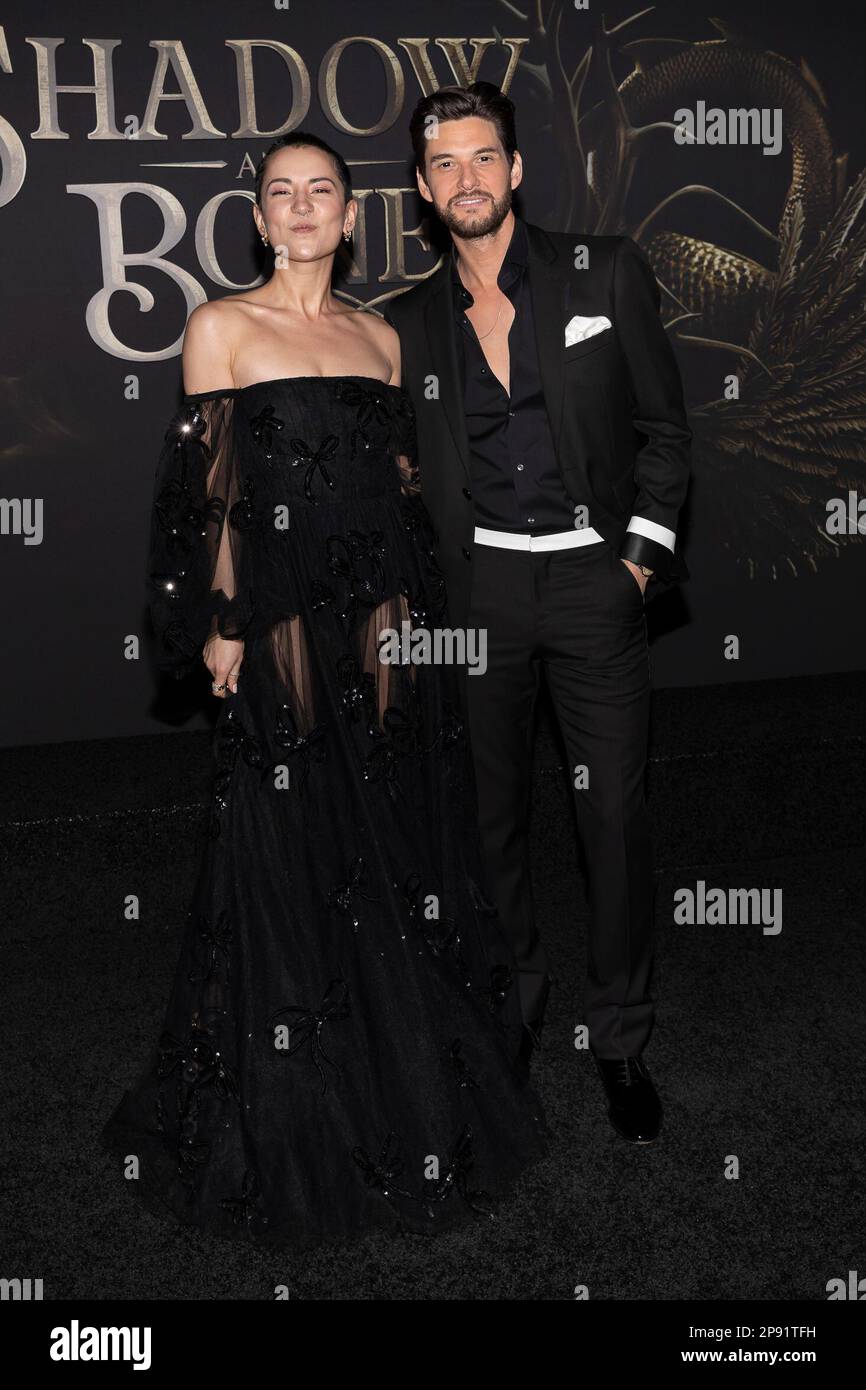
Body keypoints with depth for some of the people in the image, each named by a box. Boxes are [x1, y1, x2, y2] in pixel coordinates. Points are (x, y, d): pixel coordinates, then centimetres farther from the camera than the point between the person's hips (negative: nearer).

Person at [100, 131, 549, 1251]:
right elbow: (211, 491, -3)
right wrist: (219, 623, -8)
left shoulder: (379, 336, 13)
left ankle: (416, 1101, 29)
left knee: (396, 851, 10)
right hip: (281, 623, -4)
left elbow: (401, 481, 15)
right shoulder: (221, 327, 1)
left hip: (385, 621, 4)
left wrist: (414, 611, 10)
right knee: (292, 862, 5)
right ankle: (296, 1127, 24)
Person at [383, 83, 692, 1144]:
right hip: (479, 589, 2)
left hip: (595, 578, -2)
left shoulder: (606, 273, 3)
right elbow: (404, 474, 14)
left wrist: (643, 555, -2)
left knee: (616, 815, -1)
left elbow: (664, 426, 6)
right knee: (492, 814, 10)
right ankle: (515, 1006, 30)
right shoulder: (408, 323, 8)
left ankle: (621, 1038, 17)